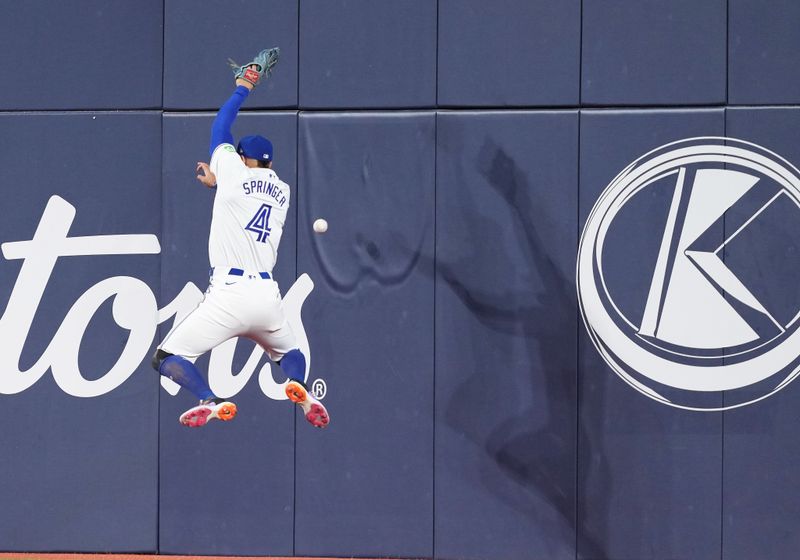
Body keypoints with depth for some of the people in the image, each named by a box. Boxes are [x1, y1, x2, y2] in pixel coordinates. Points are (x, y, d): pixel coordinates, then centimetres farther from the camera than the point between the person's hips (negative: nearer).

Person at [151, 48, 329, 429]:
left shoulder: (235, 173, 3)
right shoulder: (283, 191, 18)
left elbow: (220, 126, 17)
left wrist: (243, 87, 28)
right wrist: (218, 183, 39)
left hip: (230, 293, -6)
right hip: (268, 295, 6)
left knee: (166, 358, -1)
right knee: (290, 353, 31)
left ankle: (211, 403, -26)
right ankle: (300, 389, -3)